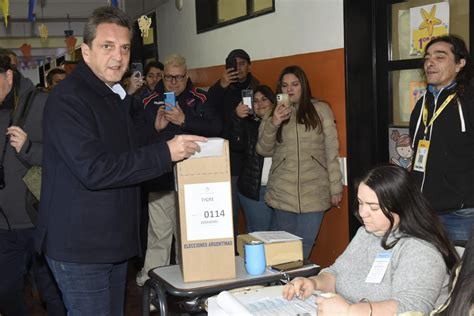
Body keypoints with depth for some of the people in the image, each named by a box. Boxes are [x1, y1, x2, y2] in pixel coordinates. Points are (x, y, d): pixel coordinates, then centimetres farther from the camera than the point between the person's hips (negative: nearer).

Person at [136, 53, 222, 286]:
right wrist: (156, 127, -18)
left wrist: (184, 120, -18)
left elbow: (215, 128, -8)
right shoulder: (149, 102, 5)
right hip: (160, 179, 0)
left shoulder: (200, 99, 5)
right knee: (159, 235, 2)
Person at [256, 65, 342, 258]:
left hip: (314, 193, -2)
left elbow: (332, 150, 2)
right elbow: (263, 151, 5)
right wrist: (273, 124, -11)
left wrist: (335, 188, -1)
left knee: (304, 247, -3)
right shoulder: (274, 114, 11)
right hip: (283, 193, 2)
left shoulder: (320, 110, 2)